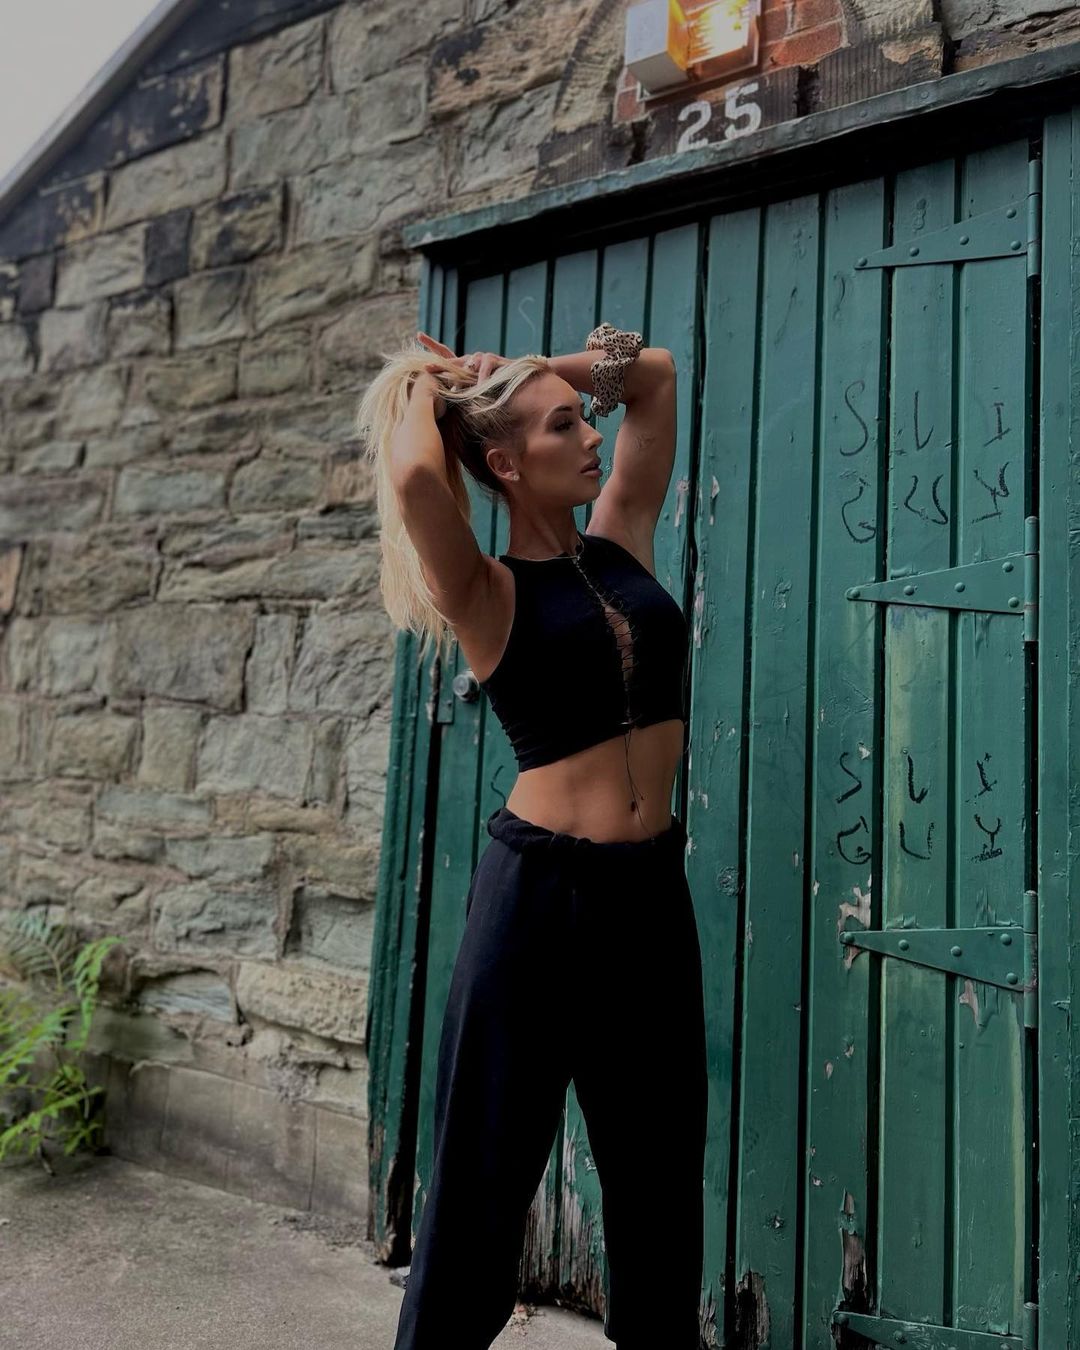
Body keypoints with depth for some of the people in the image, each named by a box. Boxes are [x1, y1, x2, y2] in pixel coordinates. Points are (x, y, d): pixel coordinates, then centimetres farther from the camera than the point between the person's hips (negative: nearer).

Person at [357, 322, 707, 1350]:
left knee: (658, 1165, 18)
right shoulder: (489, 594, -7)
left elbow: (654, 374, 16)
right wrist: (425, 387, -6)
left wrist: (524, 370, 10)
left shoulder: (621, 543, 8)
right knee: (489, 1162, 10)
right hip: (540, 888, -5)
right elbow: (412, 475, -27)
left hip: (653, 889, 6)